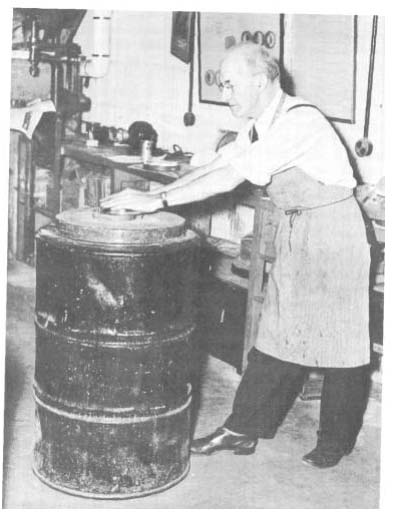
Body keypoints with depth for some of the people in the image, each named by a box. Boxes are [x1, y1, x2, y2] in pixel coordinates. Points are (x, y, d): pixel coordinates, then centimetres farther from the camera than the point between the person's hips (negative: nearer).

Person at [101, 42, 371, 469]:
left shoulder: (300, 121, -25)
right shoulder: (259, 126, 4)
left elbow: (231, 177, -29)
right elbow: (214, 167, 3)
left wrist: (160, 200, -28)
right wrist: (153, 195, -8)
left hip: (331, 229, -8)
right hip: (293, 230, 8)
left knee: (339, 339, 4)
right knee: (276, 335, 10)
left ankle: (335, 442, 18)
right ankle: (243, 430, 15)